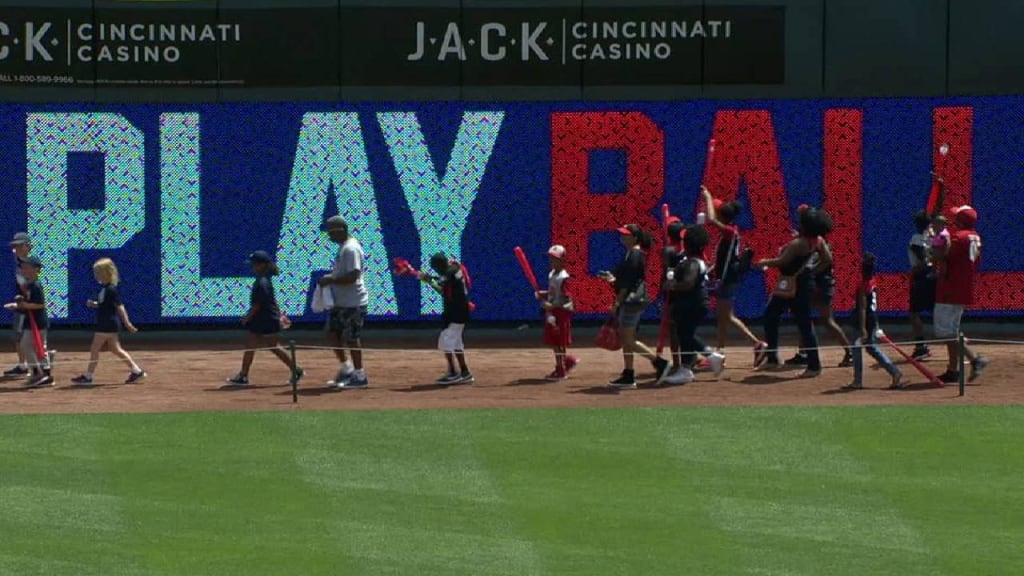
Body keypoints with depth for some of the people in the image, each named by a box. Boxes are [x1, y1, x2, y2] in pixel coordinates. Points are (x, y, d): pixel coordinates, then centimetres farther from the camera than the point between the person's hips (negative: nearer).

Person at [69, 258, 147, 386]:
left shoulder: (110, 289, -17)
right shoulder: (105, 288, 12)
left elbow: (120, 306, -20)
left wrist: (127, 323, -22)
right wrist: (93, 304, 6)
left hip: (107, 325, -10)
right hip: (105, 324, 10)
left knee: (94, 349, -4)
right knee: (116, 349, 15)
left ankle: (88, 376, 3)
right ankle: (137, 371, 18)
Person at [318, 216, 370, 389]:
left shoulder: (351, 249, -19)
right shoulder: (343, 247, 14)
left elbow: (352, 276, -27)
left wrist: (331, 280, -21)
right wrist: (331, 277, 10)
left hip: (353, 302, -10)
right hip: (340, 302, 10)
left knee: (351, 338, -3)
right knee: (332, 332, 12)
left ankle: (359, 376, 6)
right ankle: (346, 368, 21)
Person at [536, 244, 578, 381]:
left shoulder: (563, 277, -18)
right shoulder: (551, 274, 10)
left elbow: (567, 298, -22)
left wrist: (552, 305, -29)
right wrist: (542, 294, 4)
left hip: (562, 311, -9)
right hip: (552, 311, 9)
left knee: (558, 341, -2)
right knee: (552, 341, 13)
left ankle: (560, 371, 6)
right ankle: (569, 360, 29)